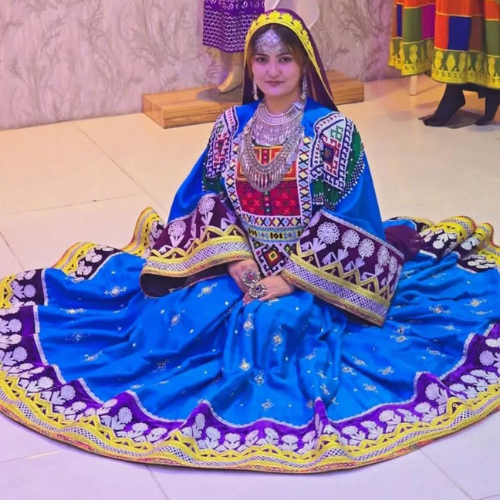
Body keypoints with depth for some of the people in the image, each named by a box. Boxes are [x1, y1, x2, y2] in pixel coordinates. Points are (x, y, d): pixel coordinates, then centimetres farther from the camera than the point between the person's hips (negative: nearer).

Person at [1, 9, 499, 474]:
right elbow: (207, 200, 6)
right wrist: (234, 258, -12)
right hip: (239, 262, 4)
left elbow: (346, 221, -11)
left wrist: (289, 280, -19)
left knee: (278, 321, -34)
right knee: (191, 311, -21)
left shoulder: (333, 130, -9)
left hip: (311, 273, -4)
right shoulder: (232, 125, 4)